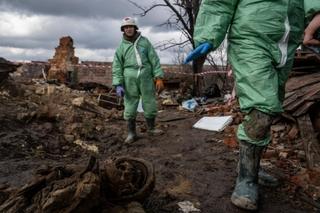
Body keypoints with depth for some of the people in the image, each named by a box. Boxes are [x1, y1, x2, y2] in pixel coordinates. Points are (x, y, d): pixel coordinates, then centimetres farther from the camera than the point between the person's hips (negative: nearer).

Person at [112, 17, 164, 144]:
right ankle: (131, 133, 14)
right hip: (130, 80, 0)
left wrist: (159, 78, -5)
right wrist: (118, 85, -6)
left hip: (146, 78, 0)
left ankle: (151, 128, 25)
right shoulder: (121, 46, 8)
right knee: (130, 107, 2)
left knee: (150, 105, 6)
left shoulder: (144, 41, 7)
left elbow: (154, 60, 3)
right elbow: (117, 67, 4)